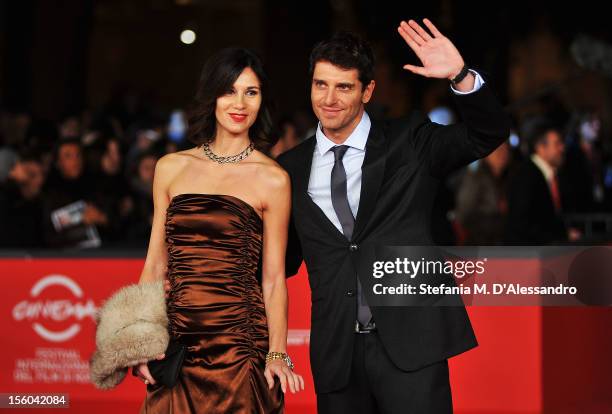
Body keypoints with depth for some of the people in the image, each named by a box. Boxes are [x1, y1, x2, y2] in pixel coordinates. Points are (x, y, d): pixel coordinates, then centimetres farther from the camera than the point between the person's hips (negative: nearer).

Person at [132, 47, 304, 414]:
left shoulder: (272, 179, -1)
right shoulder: (171, 167, 8)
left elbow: (273, 278, 0)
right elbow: (156, 263, 10)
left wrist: (277, 353, -11)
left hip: (238, 339, -3)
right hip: (175, 339, 3)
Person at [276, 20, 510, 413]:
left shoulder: (408, 142, 3)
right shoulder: (293, 168, 10)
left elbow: (489, 134, -7)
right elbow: (285, 259, 17)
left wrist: (461, 75, -23)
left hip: (410, 344, -3)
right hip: (336, 353, 3)